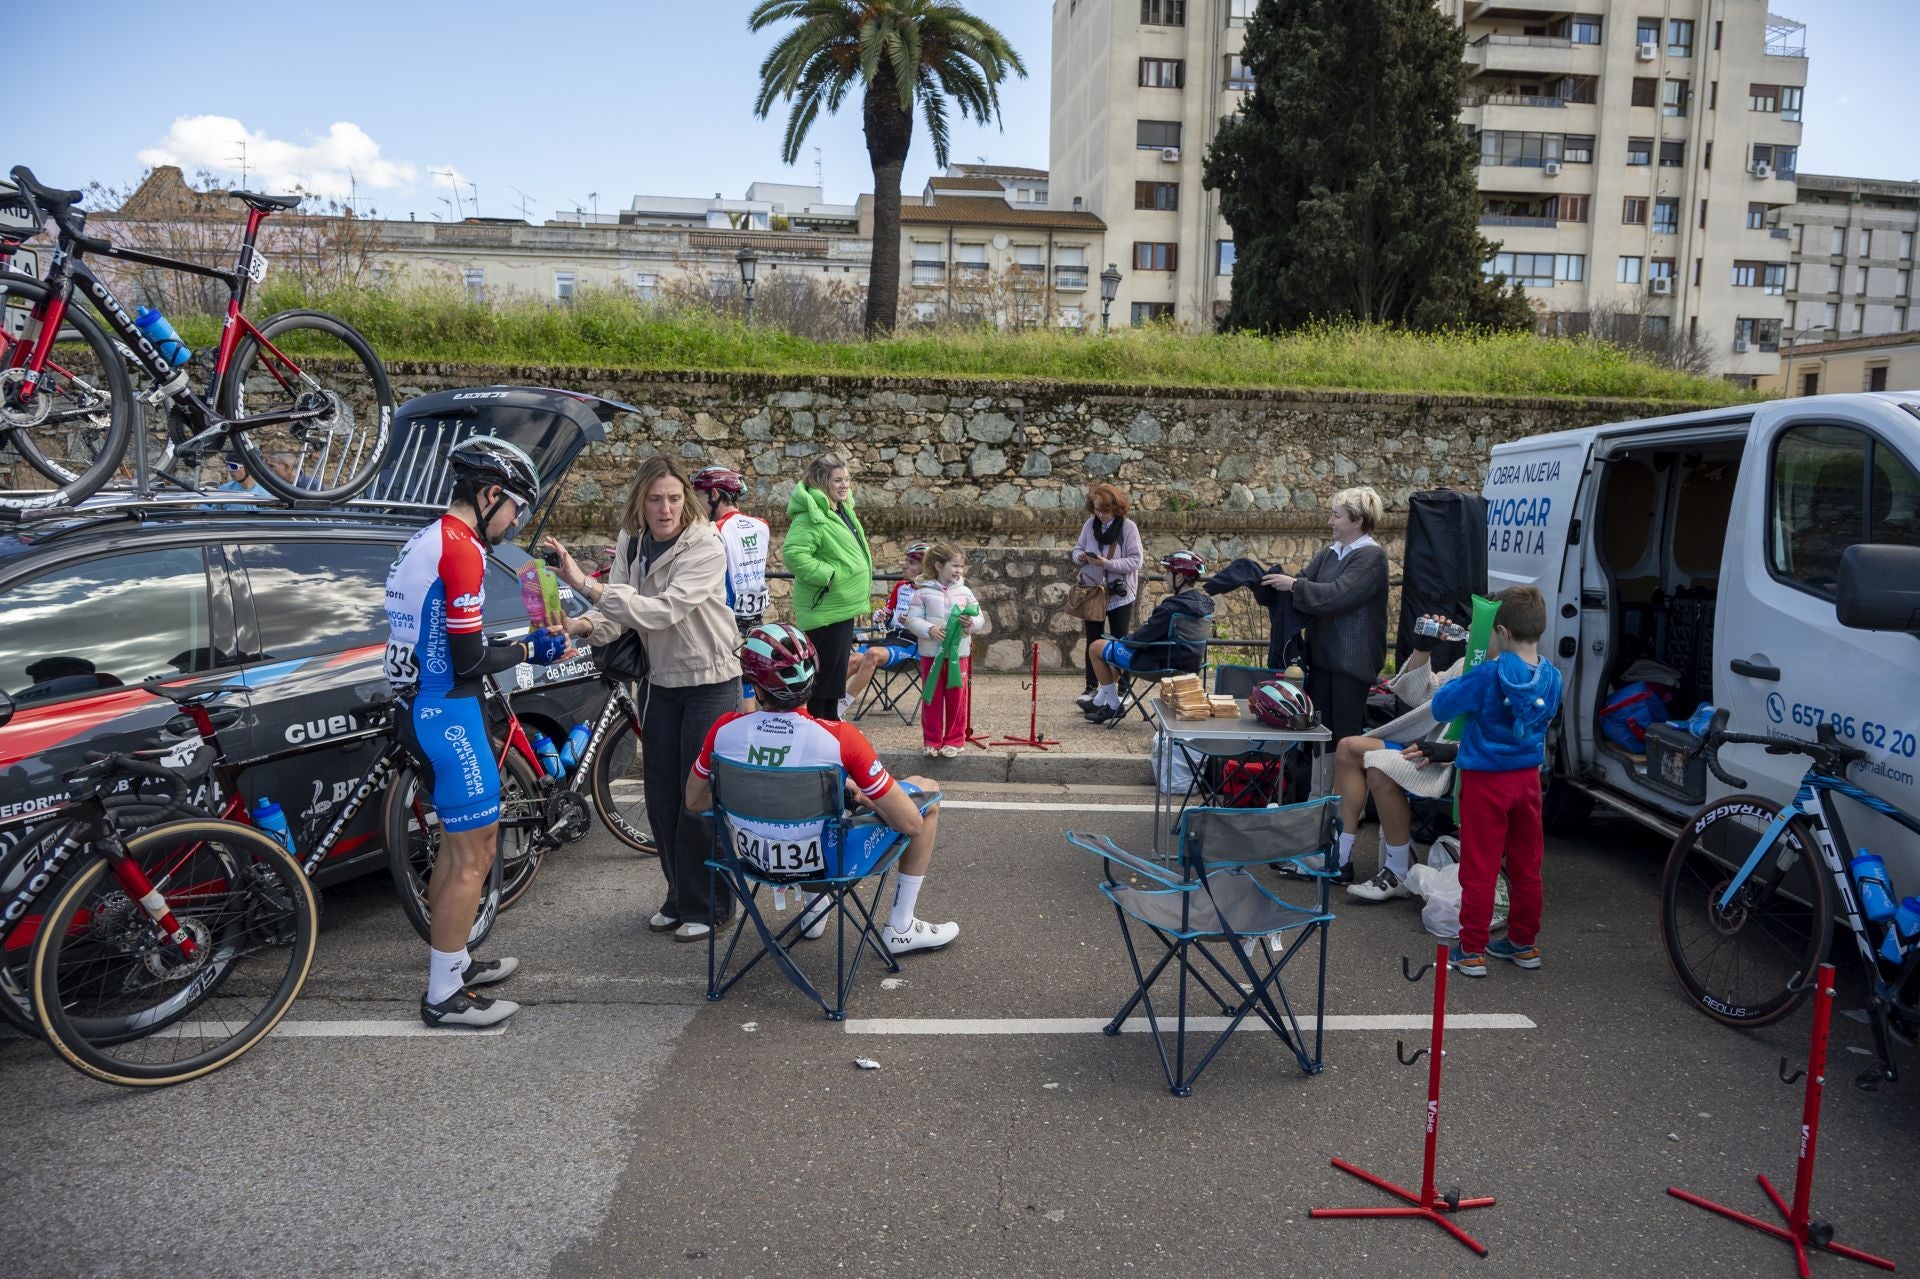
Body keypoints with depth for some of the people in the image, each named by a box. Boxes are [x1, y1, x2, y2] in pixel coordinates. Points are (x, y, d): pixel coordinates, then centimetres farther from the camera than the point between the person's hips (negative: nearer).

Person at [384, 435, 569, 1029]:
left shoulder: (426, 541, 13)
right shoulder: (461, 548, -17)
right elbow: (468, 660, -20)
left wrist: (519, 646, 12)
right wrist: (529, 650, -4)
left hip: (419, 707, 10)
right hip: (446, 713, -10)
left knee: (461, 838, 21)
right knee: (475, 853, -2)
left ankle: (452, 961, 32)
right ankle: (444, 996, 7)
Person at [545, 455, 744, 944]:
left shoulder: (705, 547, -21)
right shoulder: (632, 543, -1)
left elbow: (664, 611, -32)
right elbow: (617, 613, -6)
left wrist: (584, 584, -36)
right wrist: (584, 625, -29)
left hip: (710, 683, -6)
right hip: (661, 680, 6)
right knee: (661, 797, 11)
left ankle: (707, 906, 13)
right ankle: (679, 896, 28)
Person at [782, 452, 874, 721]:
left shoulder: (843, 510, 11)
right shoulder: (812, 516, -20)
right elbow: (793, 552, -33)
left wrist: (859, 598, 18)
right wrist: (829, 575, -25)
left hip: (842, 608, 10)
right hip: (826, 610, -10)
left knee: (834, 678, 19)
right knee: (822, 678, -2)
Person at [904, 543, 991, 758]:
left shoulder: (965, 592, 4)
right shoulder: (924, 592, -3)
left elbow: (980, 619, 7)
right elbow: (913, 619, -5)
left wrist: (972, 623, -15)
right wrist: (930, 629, -20)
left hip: (959, 654, 2)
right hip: (931, 654, -1)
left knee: (957, 699, 5)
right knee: (932, 700, 6)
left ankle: (954, 740, 17)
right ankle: (932, 741, 17)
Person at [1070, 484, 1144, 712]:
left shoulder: (1128, 527, -12)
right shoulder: (1090, 525, 0)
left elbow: (1136, 560, -15)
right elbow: (1077, 548, 11)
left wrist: (1108, 564, -25)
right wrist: (1080, 556, -12)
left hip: (1119, 594, -4)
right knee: (1093, 641, 10)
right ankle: (1091, 688, 19)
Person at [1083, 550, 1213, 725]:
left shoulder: (1172, 607, -27)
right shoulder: (1205, 603, 0)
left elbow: (1143, 638, -21)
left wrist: (1123, 639, -2)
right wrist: (1156, 618, 3)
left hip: (1162, 664, -9)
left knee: (1096, 647, 5)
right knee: (1120, 647, 31)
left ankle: (1113, 705, 12)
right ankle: (1099, 701, 36)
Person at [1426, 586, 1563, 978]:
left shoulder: (1488, 675, -20)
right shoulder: (1551, 677, -1)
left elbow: (1441, 707, -16)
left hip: (1486, 781, -6)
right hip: (1527, 778, 6)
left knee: (1479, 868, 2)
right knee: (1526, 865, 16)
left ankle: (1471, 951, 8)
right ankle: (1524, 942, 28)